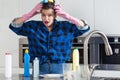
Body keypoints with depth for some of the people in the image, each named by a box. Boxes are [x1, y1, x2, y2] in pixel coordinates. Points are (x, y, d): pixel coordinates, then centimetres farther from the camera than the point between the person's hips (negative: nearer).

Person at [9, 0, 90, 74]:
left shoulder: (65, 27, 3)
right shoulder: (33, 26, 5)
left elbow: (84, 28, -4)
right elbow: (14, 26, 0)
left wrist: (66, 16, -13)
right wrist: (31, 14, -8)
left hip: (59, 68, 0)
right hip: (39, 68, 0)